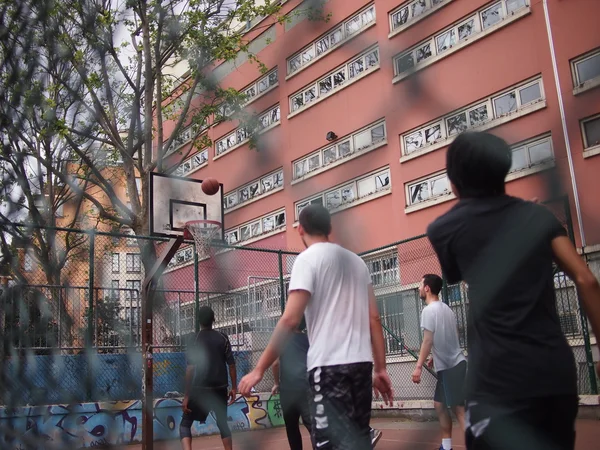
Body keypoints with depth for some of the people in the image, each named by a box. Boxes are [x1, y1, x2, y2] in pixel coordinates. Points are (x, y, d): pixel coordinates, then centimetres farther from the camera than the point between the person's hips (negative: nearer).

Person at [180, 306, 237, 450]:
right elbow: (231, 365, 2)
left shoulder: (195, 339, -6)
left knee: (185, 423, 6)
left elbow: (190, 369, -11)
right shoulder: (223, 338, 4)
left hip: (200, 389, -3)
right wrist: (234, 388, 10)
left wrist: (187, 395, -10)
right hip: (220, 389, 3)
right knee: (222, 423, 19)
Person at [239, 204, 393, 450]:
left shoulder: (308, 258, -4)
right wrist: (380, 368, 17)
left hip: (328, 364, -7)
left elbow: (290, 319, -14)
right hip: (361, 362, 7)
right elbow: (374, 318, 13)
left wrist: (259, 369, -10)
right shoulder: (356, 261, 15)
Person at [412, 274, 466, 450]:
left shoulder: (429, 310, -13)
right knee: (439, 404, 16)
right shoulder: (446, 308, 13)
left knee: (459, 409, -9)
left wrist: (419, 366, -17)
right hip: (451, 364, 9)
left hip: (450, 367, -9)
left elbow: (428, 341, -18)